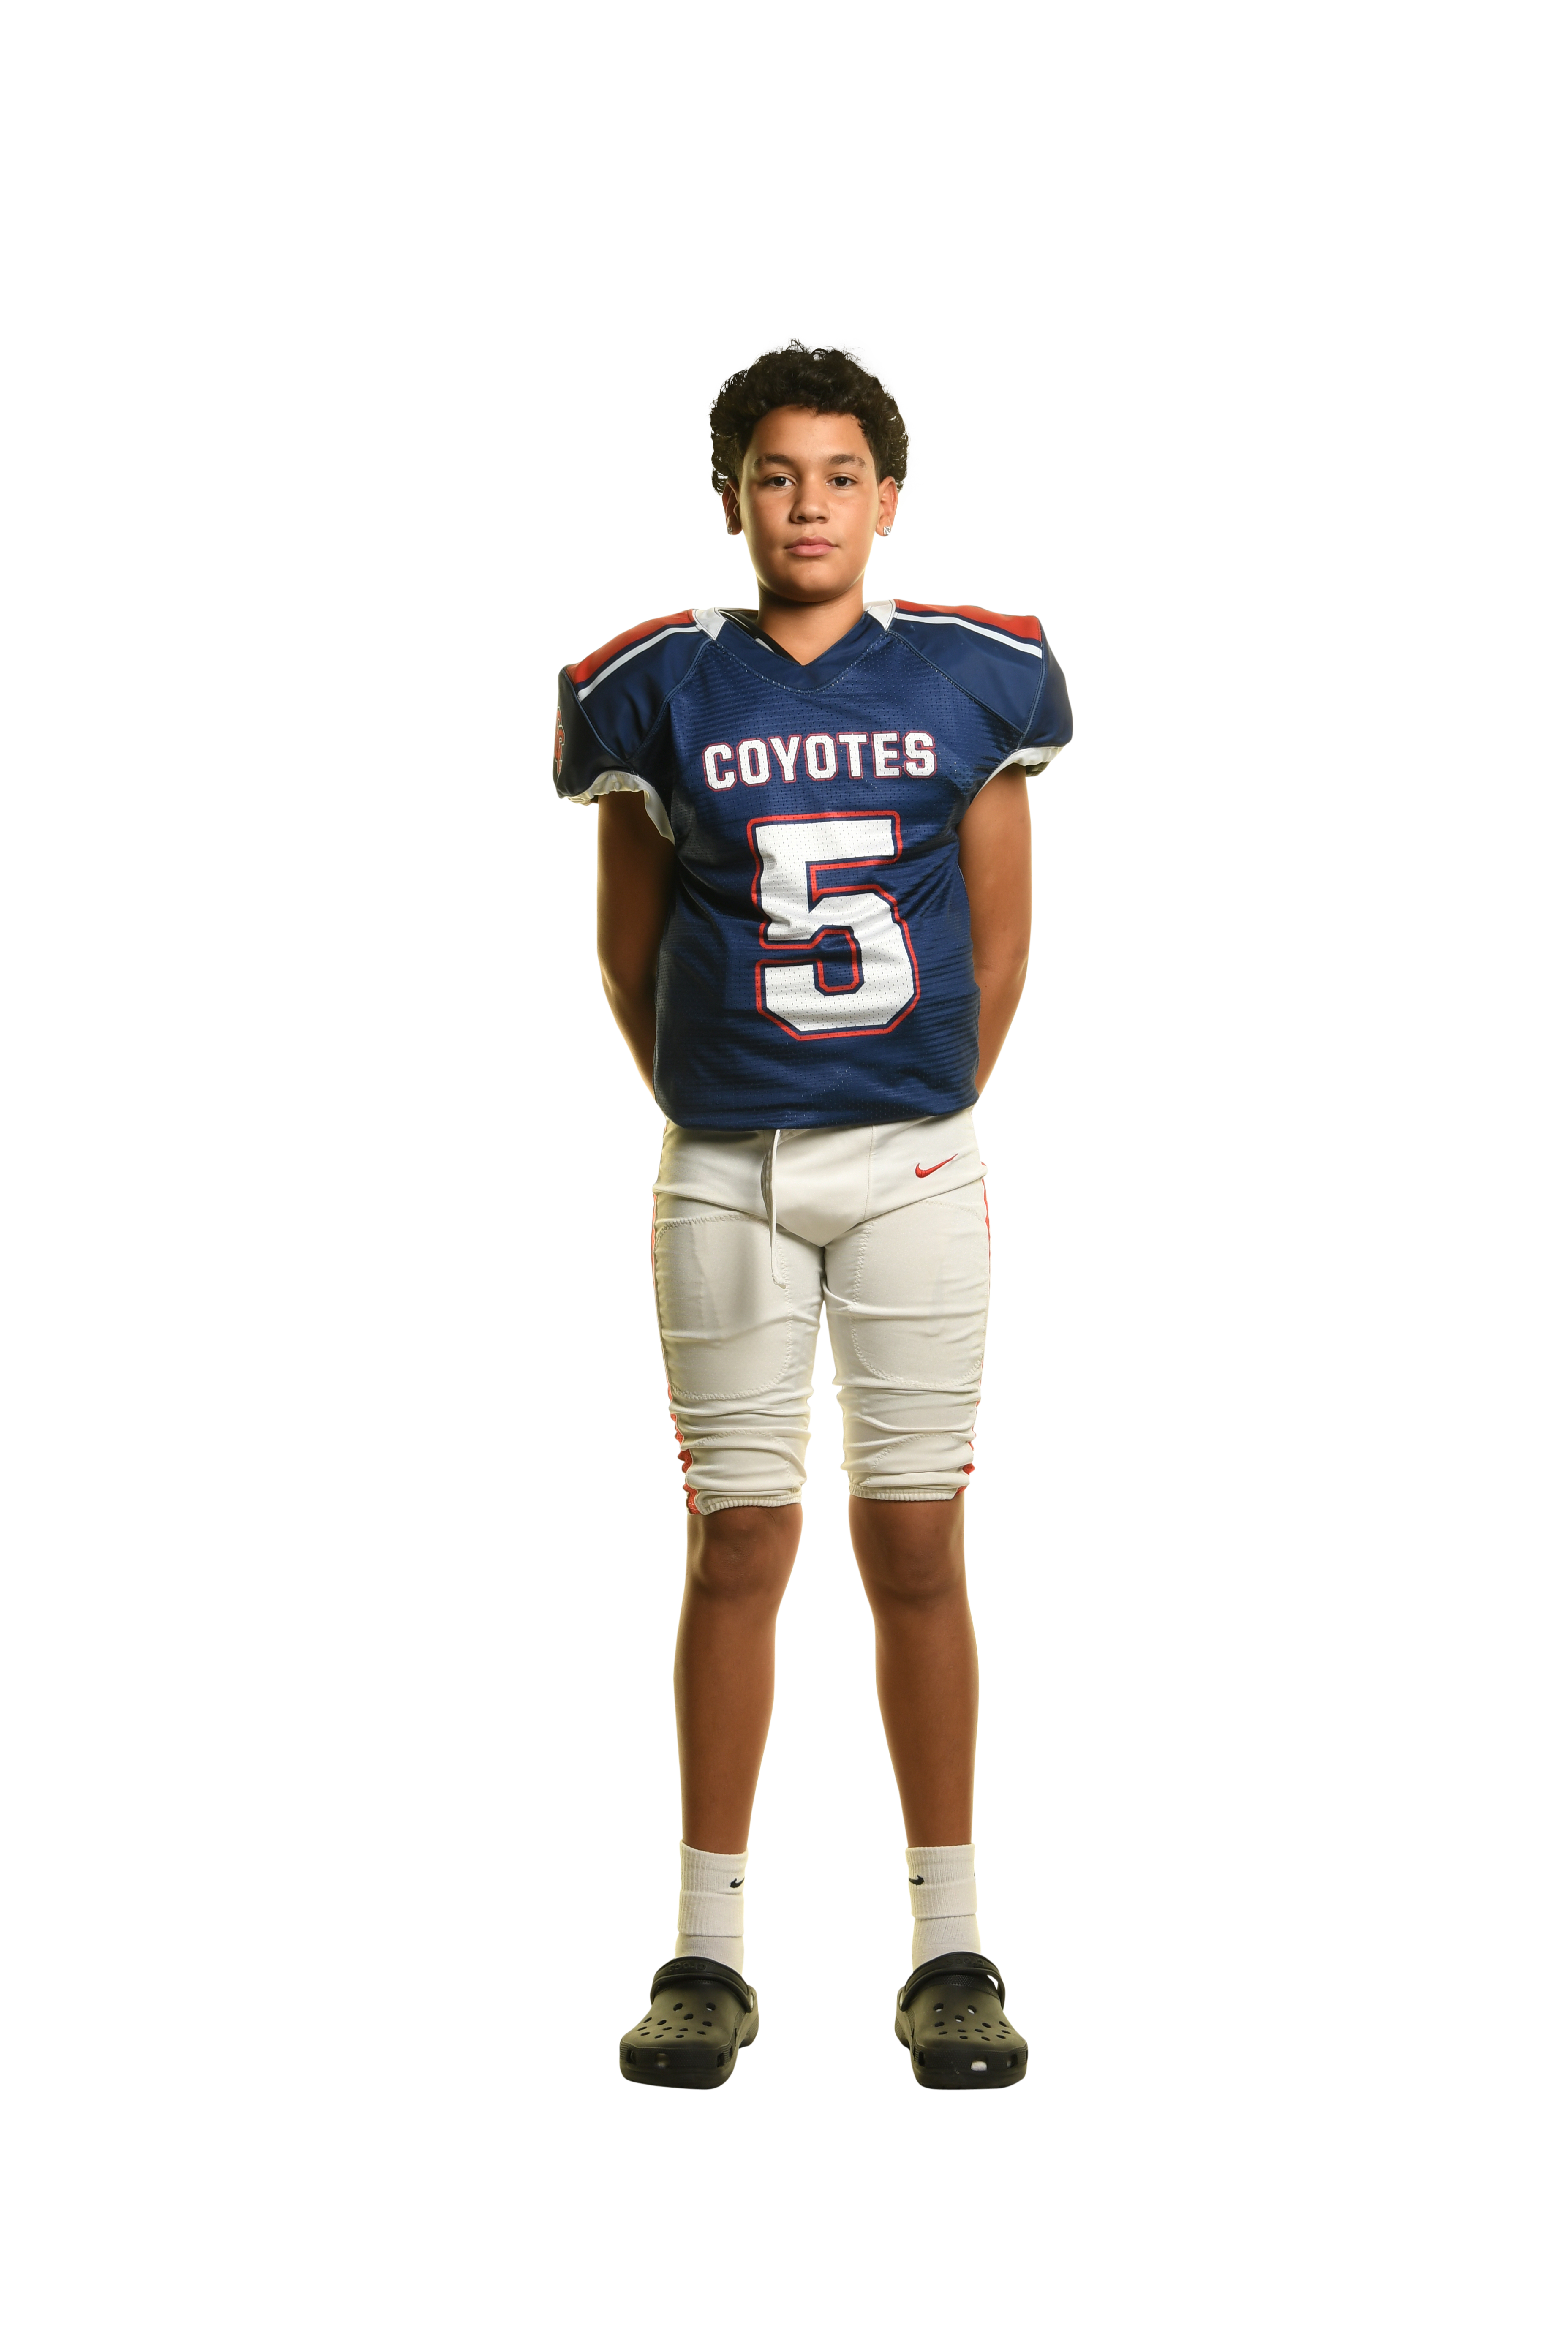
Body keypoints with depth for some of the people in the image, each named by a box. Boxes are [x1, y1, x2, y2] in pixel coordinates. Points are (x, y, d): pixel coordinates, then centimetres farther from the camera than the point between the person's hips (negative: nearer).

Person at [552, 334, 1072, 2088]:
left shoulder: (971, 678, 3)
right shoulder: (663, 691, 2)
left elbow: (999, 937, 8)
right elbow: (628, 945, 9)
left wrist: (932, 1112, 8)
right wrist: (712, 1119, 8)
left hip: (914, 1165, 0)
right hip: (723, 1174, 0)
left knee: (915, 1546, 2)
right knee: (736, 1546, 2)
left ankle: (950, 1947, 9)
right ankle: (708, 1954, 9)